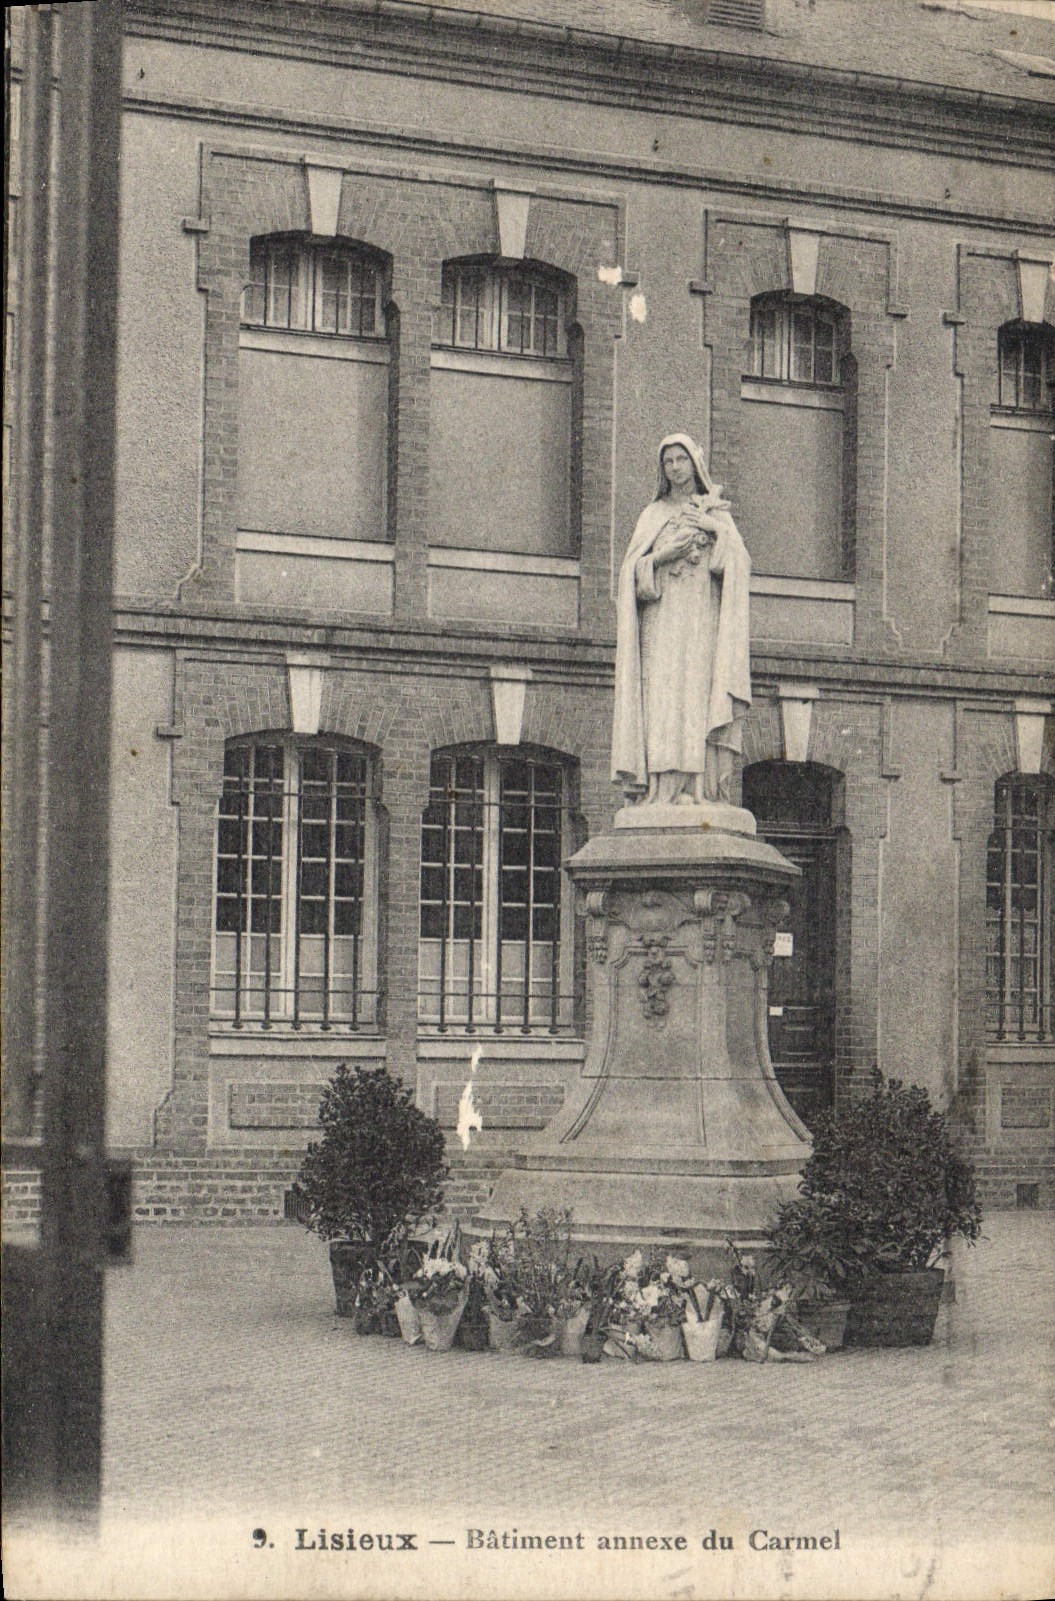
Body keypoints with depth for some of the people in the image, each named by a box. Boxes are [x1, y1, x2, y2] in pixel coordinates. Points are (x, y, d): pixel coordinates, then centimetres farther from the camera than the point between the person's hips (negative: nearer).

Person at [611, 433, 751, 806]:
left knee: (699, 701, -12)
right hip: (662, 620, 0)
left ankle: (704, 788, -18)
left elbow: (739, 565, 5)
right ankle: (664, 789, -20)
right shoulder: (653, 515, 18)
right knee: (662, 703, -13)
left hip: (703, 621, 0)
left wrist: (715, 531, -8)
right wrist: (664, 555, -9)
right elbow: (632, 567, 8)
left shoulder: (717, 513, 17)